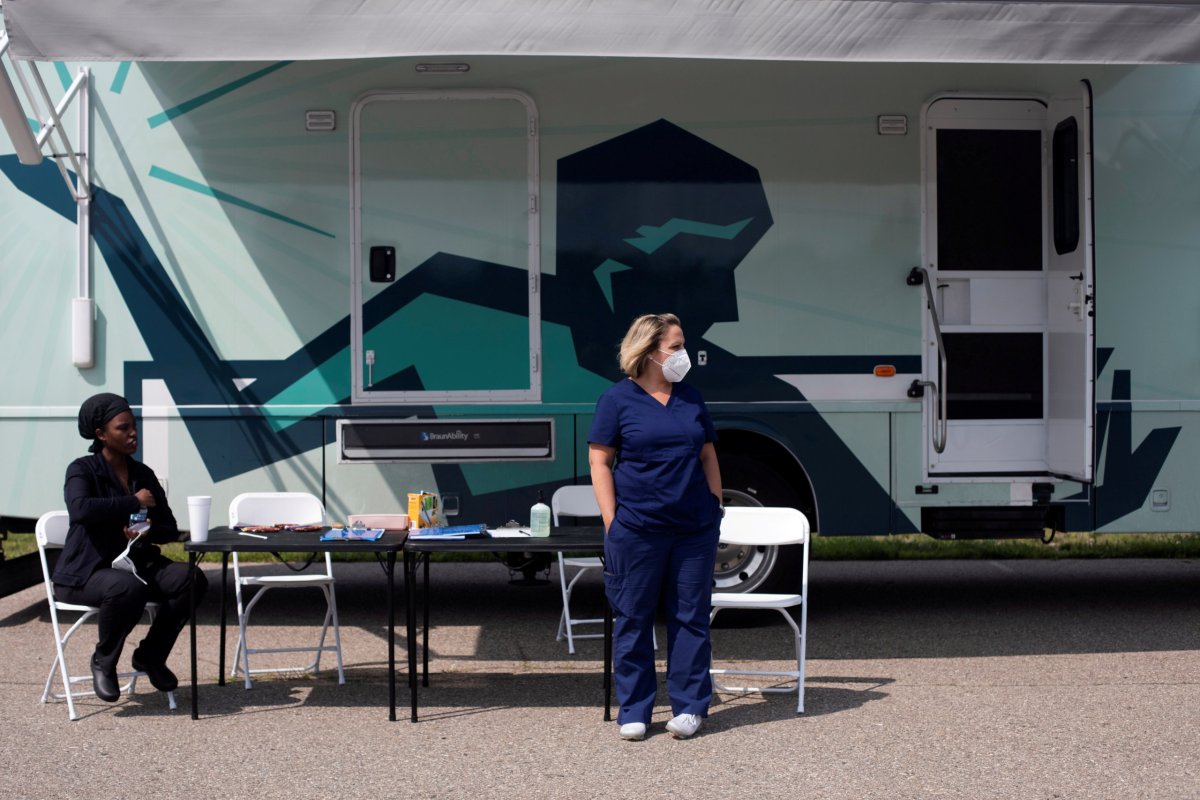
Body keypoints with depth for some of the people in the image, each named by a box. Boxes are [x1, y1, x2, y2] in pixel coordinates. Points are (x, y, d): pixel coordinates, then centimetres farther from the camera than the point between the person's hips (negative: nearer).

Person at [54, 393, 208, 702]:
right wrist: (134, 502, -22)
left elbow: (170, 530, 11)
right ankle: (103, 662, -9)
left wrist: (148, 531, -13)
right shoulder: (82, 470, -7)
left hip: (135, 563, 6)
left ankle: (150, 655, 0)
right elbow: (80, 509, -30)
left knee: (191, 579, -20)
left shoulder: (143, 474, 11)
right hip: (85, 572, -6)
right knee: (129, 588, -39)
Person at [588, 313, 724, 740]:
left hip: (695, 528, 4)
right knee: (633, 618, 3)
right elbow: (599, 462, -3)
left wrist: (716, 508, 10)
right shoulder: (617, 399, -1)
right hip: (637, 528, -4)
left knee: (691, 616, 6)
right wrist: (612, 522, -9)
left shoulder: (691, 399, 12)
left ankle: (689, 706, 16)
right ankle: (634, 711, 13)